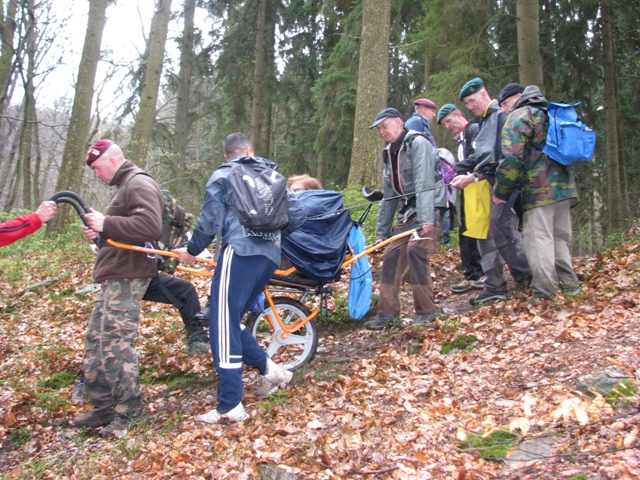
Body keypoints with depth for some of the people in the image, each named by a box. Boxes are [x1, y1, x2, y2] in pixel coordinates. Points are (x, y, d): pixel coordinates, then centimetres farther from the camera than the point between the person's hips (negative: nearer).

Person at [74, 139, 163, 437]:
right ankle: (103, 407, 23)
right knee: (96, 341, 13)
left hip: (127, 278, -11)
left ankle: (129, 410, 3)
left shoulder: (139, 184, -11)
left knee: (115, 344, -9)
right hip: (115, 277, 11)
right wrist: (100, 231, 7)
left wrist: (106, 223, -21)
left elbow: (150, 226, -26)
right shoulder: (125, 186, 23)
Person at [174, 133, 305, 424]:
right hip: (270, 256, 6)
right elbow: (297, 217, 18)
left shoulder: (222, 176, 8)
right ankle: (269, 368, 6)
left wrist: (192, 251, 16)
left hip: (240, 252, -6)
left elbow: (209, 221, 0)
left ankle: (230, 405, -9)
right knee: (230, 320, 17)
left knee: (222, 323, -6)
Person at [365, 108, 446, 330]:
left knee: (415, 250, -23)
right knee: (391, 255, -1)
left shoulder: (417, 143, -10)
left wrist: (426, 218, -32)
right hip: (407, 211, 8)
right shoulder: (390, 153, 16)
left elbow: (424, 182, -22)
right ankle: (388, 311, 6)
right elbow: (388, 196, 18)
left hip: (429, 209, -8)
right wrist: (381, 232, 15)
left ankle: (426, 310, -12)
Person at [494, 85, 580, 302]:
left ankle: (543, 294, -10)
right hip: (565, 186, 8)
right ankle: (569, 285, 20)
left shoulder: (520, 115, -3)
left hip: (540, 189, -8)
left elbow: (512, 156, -14)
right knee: (561, 238, 16)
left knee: (539, 239, -8)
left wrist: (501, 191, -9)